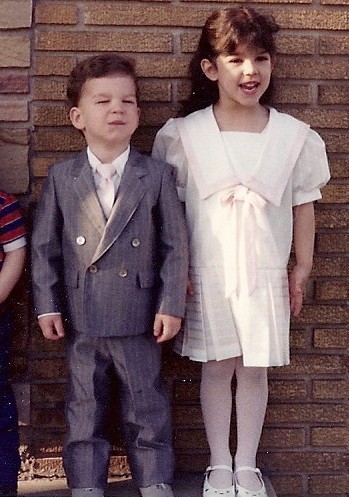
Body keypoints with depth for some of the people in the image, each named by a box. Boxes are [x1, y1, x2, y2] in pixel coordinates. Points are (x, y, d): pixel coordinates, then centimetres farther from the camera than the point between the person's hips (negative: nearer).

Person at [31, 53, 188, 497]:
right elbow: (44, 246, 2)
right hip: (81, 319, 1)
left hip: (139, 318, -1)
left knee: (147, 406, 11)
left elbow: (175, 245, -2)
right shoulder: (60, 178, 1)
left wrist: (171, 305, -6)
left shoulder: (158, 176, -2)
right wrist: (47, 306, -2)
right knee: (84, 408, 13)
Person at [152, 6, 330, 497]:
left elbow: (303, 202, 5)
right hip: (206, 273, -1)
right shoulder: (184, 134, -5)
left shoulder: (294, 135, -2)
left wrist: (302, 268, 7)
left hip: (266, 273, 1)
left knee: (255, 369, 9)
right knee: (217, 367, 9)